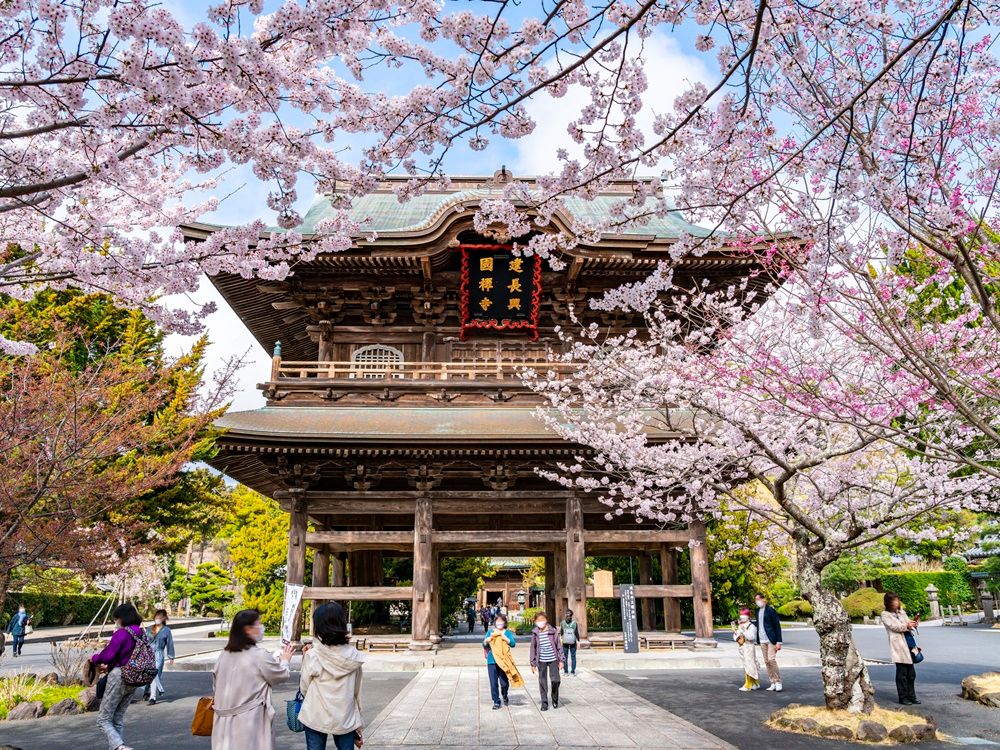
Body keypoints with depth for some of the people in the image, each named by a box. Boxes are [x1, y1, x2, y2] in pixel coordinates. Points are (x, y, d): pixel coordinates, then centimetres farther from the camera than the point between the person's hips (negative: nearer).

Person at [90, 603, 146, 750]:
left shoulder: (122, 633, -15)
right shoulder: (141, 634, 8)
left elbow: (106, 656, -16)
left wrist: (94, 658, 4)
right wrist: (109, 665, 20)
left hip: (118, 678, -8)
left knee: (103, 719, 0)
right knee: (118, 719, 18)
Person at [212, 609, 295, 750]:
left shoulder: (224, 655, 4)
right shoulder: (260, 656, -15)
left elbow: (216, 684, 14)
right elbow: (282, 676, -2)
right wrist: (284, 660, 17)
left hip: (224, 720, 7)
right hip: (249, 721, -6)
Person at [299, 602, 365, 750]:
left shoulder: (312, 656, -14)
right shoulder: (354, 656, -5)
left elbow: (304, 689, -3)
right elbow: (357, 692, 3)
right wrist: (358, 725, 13)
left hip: (316, 719, -2)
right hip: (345, 719, 2)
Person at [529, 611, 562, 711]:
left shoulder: (553, 631, -4)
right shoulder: (535, 633, -1)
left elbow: (559, 645, 1)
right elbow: (533, 648, 5)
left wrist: (561, 660, 0)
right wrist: (533, 663, 5)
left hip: (553, 659, -1)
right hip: (541, 661, 1)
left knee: (555, 680, -6)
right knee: (542, 682, 5)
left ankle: (555, 699, 20)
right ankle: (544, 703, 17)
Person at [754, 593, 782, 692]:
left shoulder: (770, 610, -8)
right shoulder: (758, 610, 12)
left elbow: (777, 626, -9)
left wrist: (778, 642, -13)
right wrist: (757, 640, 11)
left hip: (771, 640, -7)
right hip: (762, 641, 7)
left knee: (771, 659, -14)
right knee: (767, 662, 6)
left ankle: (778, 682, -2)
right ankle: (773, 683, 13)